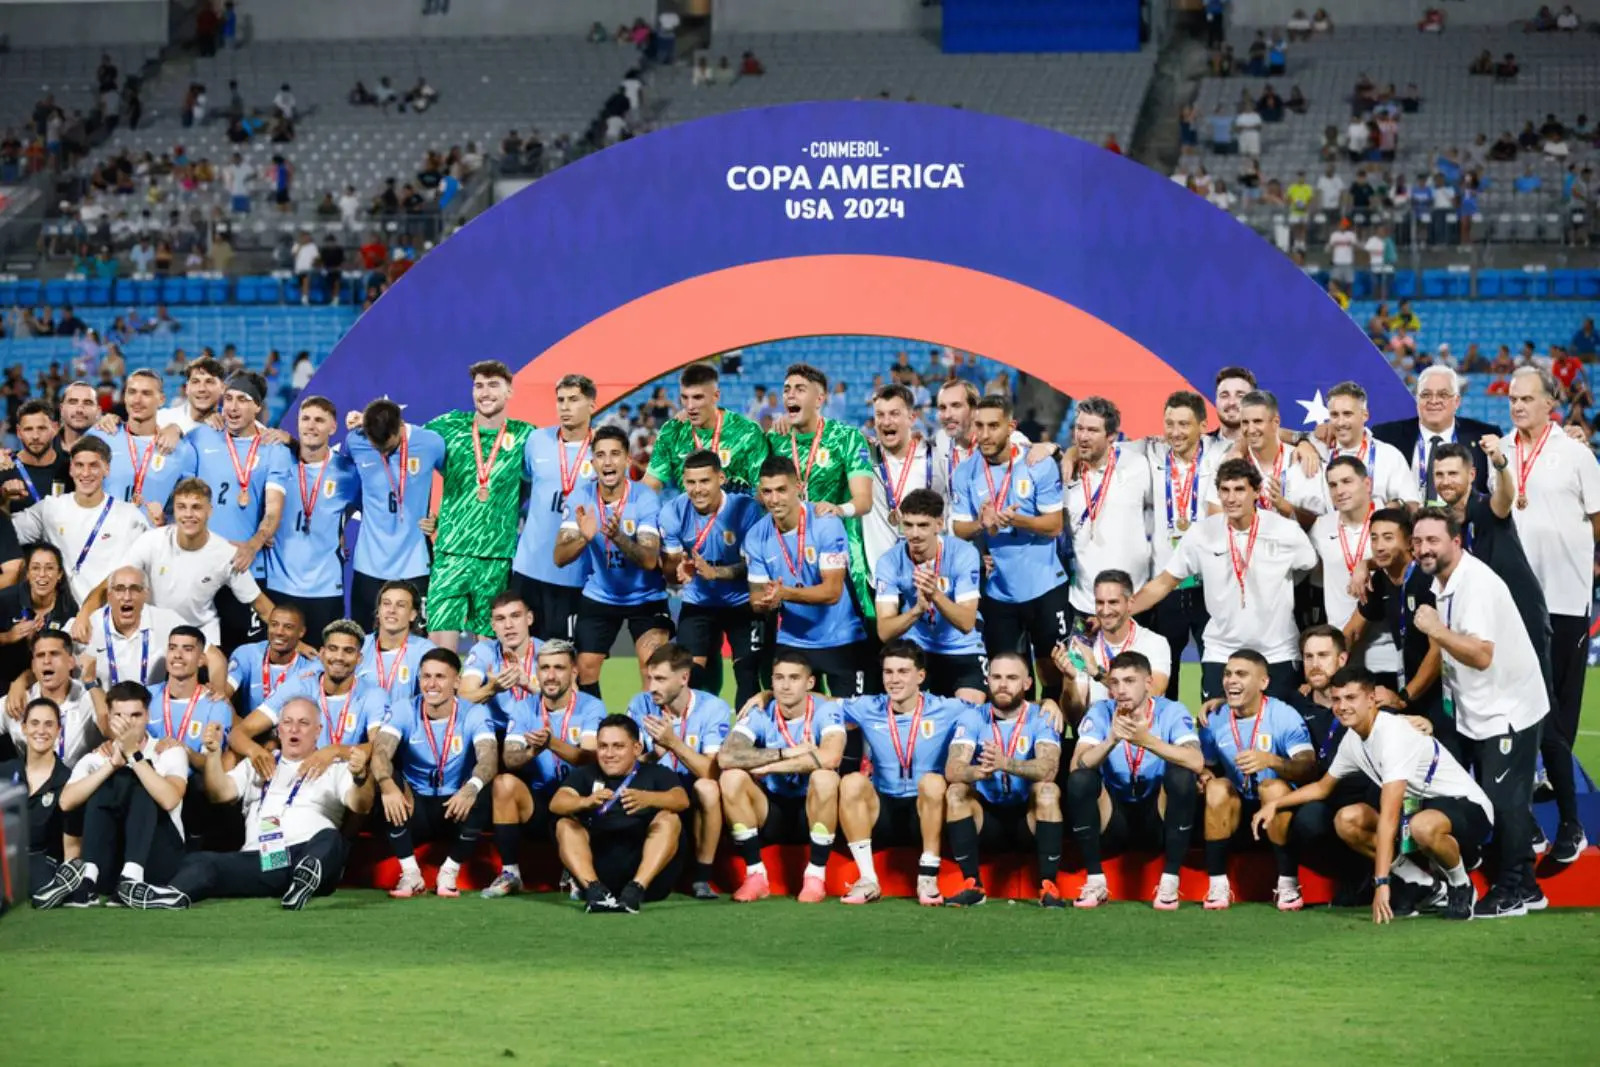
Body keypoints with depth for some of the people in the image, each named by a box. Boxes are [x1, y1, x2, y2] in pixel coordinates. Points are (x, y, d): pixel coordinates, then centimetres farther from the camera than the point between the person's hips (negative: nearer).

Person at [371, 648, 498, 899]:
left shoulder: (474, 714, -10)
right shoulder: (403, 712, -8)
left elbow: (489, 758, -28)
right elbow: (381, 751, -26)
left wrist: (471, 788, -52)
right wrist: (387, 785, -50)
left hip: (457, 809, -1)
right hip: (415, 808, 1)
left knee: (482, 795, -32)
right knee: (386, 789, -29)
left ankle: (449, 873, -12)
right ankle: (410, 874, -16)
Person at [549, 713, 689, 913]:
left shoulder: (656, 774, 10)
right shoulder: (586, 774, 15)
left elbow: (681, 799, -11)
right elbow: (556, 803, -5)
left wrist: (647, 798, -34)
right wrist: (585, 802, -29)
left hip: (645, 867, -1)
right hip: (598, 867, 1)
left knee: (669, 819, -20)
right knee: (565, 824, -15)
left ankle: (636, 889, -37)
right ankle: (594, 888, -36)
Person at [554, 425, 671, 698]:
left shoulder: (645, 499, -20)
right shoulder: (580, 499, -12)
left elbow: (650, 560, -27)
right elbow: (560, 558, -16)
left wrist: (618, 537, -45)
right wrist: (584, 538, -37)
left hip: (645, 598, -3)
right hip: (598, 597, 3)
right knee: (585, 669, 2)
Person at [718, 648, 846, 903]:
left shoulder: (826, 711, -12)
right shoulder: (760, 715, -7)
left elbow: (830, 757, -33)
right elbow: (725, 756, -24)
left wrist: (768, 766, -25)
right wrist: (787, 753, -28)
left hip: (813, 813, -2)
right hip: (771, 813, 2)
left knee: (825, 777, -33)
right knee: (731, 778, -23)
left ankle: (815, 877, -19)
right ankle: (755, 875, -15)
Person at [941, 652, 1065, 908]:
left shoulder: (1041, 718, -9)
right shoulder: (973, 718, -4)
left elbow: (1048, 769, -28)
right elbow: (952, 770, -20)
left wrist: (1006, 764, -47)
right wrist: (980, 771, -44)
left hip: (1028, 817, -2)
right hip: (987, 815, 2)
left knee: (1048, 790, -30)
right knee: (956, 792, -24)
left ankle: (1048, 886, -25)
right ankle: (972, 885, -20)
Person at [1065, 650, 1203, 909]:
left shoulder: (1171, 712, -12)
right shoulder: (1101, 712, -8)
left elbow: (1197, 762, -29)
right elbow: (1076, 766, -22)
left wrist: (1148, 741, -42)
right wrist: (1111, 740, -39)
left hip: (1159, 818, -1)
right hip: (1114, 820, 1)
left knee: (1182, 773, -29)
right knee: (1080, 779, -25)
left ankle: (1170, 881, -22)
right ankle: (1095, 881, -18)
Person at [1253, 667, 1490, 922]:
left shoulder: (1393, 734, -26)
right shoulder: (1353, 739, 2)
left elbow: (1388, 817, -32)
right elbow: (1322, 788, 23)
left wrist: (1382, 882, -35)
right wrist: (1274, 804, 10)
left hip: (1466, 805, -8)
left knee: (1423, 827, -42)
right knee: (1346, 820, -7)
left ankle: (1461, 886, -10)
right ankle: (1418, 883, 4)